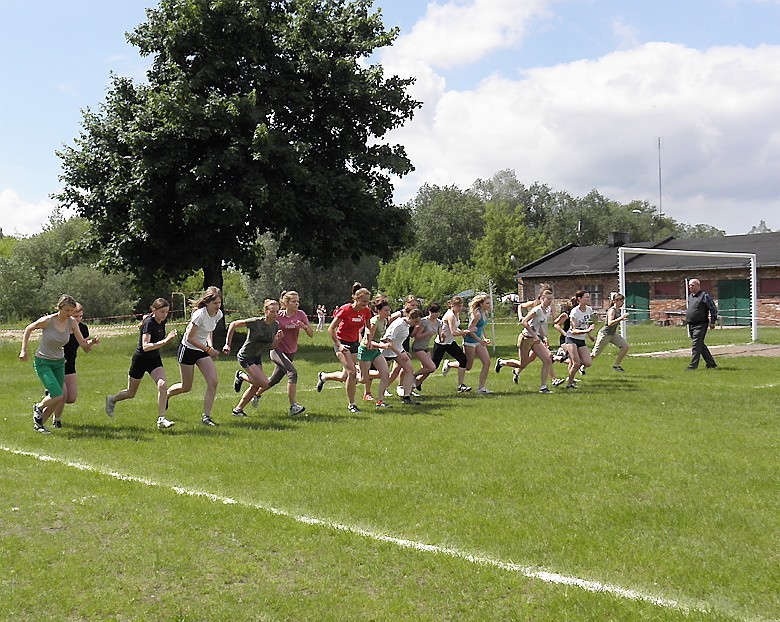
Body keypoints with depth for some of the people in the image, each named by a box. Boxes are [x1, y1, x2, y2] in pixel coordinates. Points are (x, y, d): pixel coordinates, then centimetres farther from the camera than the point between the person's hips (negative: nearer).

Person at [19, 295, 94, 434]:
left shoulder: (72, 322, -8)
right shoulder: (47, 321, -20)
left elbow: (83, 344, -9)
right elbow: (28, 329, -2)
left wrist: (90, 344, -31)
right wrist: (23, 350, -4)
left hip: (59, 363, 5)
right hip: (43, 363, -5)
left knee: (56, 398, 6)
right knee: (58, 396, -16)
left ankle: (39, 423, 29)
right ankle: (38, 408, 16)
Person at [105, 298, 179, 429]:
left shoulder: (161, 322, -2)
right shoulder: (149, 323, -24)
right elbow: (145, 346, -35)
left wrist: (169, 339, -3)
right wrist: (165, 341, -43)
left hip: (155, 359, 5)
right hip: (140, 359, -5)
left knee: (163, 385, -20)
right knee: (131, 393, 12)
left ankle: (161, 419, -17)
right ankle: (112, 400, 44)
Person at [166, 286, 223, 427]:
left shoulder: (218, 314, -5)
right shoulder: (200, 315, -27)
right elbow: (189, 338, -22)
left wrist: (211, 346, 0)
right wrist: (208, 349, -22)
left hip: (202, 350, 6)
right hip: (188, 349, -6)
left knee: (213, 382, -11)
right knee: (186, 387, 5)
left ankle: (206, 416, -3)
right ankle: (165, 395, 36)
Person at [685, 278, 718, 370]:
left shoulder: (704, 296, -8)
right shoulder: (690, 296, 15)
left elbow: (713, 309, -8)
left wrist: (712, 322, -10)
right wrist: (687, 319, 23)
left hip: (700, 325, -8)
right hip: (691, 325, 8)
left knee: (696, 346, -10)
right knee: (701, 345, 13)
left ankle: (693, 366, -10)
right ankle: (711, 363, 22)